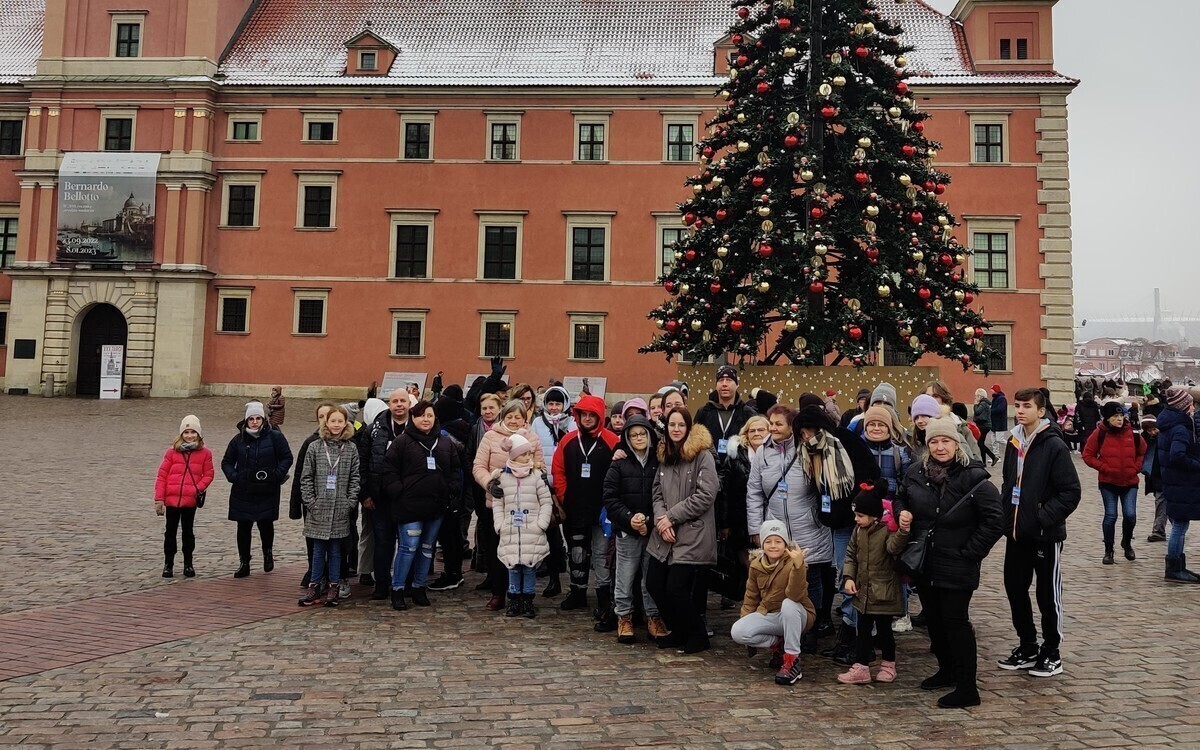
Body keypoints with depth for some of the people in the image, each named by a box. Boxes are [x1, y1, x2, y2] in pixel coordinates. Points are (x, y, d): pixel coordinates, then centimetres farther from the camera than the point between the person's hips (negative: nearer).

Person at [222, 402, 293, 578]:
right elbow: (226, 462, 14)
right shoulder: (239, 439, 5)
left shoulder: (275, 437, -3)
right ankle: (244, 563, 18)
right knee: (243, 528, 5)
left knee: (266, 524, 3)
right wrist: (233, 476, -3)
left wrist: (277, 475, -10)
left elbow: (287, 458, 1)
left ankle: (267, 552, 33)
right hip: (242, 493, 2)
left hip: (267, 492, -2)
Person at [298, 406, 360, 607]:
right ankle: (315, 588, 15)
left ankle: (333, 588, 16)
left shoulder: (351, 449, 3)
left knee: (335, 550, 7)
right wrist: (310, 502, -5)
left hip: (340, 511, 0)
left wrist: (350, 503, -4)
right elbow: (306, 477, 2)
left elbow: (355, 478, 3)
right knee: (318, 551, 6)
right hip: (318, 509, 0)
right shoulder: (314, 447, 1)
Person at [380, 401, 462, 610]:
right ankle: (397, 590, 5)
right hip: (409, 506, -5)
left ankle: (419, 588, 25)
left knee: (427, 548, 13)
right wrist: (396, 491, -11)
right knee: (408, 547, -8)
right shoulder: (402, 442, -3)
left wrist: (453, 491, 3)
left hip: (436, 506, 5)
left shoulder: (446, 443, 10)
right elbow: (389, 469, -4)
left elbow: (456, 470, 14)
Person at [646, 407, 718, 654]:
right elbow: (658, 493, 12)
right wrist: (661, 519, -7)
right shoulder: (665, 455, 14)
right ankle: (677, 631, 27)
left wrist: (672, 517, -12)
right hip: (665, 535, 7)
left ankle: (697, 636, 16)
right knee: (654, 584, 5)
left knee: (676, 589, -8)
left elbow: (705, 496, -14)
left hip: (692, 536, -7)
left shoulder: (703, 455, -8)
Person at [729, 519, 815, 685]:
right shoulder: (756, 565, -1)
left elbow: (795, 595, -34)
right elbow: (751, 596, 12)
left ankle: (793, 660, -23)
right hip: (767, 615, 4)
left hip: (794, 615, -4)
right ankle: (778, 644, 5)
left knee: (788, 604, -38)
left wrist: (798, 564, -46)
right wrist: (745, 620, 3)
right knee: (737, 632, -21)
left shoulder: (793, 563, -18)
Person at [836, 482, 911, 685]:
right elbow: (851, 555, 8)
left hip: (883, 593, -6)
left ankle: (888, 665, 28)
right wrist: (848, 577, -5)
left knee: (883, 629, 9)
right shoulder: (859, 530, 2)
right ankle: (862, 668, 19)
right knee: (863, 629, 11)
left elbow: (894, 547, -38)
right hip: (863, 591, 6)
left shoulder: (888, 530, -17)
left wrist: (903, 530, -56)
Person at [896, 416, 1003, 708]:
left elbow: (995, 521, -14)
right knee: (934, 619, 16)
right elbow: (899, 499, 21)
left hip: (957, 567, -6)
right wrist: (901, 513, 0)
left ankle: (967, 688, 7)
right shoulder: (916, 472, 2)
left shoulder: (973, 477, -15)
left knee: (955, 621, -3)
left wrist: (970, 552, -13)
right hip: (925, 563, 6)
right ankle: (946, 670, 36)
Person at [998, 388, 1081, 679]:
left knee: (1048, 595, 6)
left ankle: (1051, 653, 20)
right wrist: (1008, 519, 7)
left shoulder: (1054, 446, -12)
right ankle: (1027, 647, 27)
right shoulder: (1014, 444, 8)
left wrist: (1044, 518, -19)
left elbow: (1070, 492, -14)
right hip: (1016, 534, 6)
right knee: (1015, 589, 12)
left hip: (1046, 535, -6)